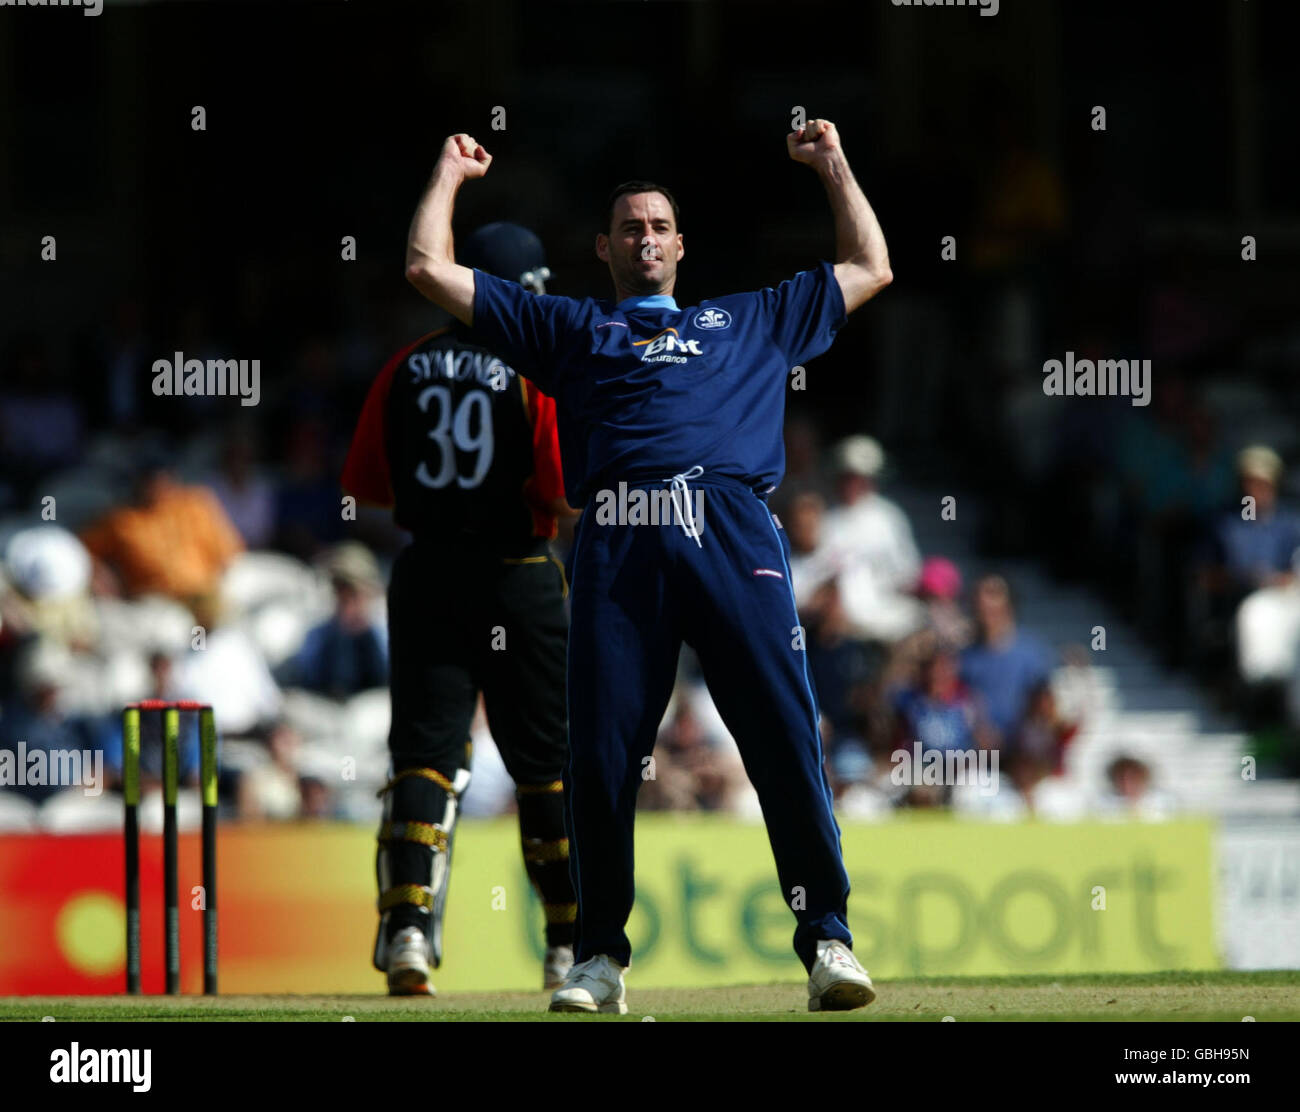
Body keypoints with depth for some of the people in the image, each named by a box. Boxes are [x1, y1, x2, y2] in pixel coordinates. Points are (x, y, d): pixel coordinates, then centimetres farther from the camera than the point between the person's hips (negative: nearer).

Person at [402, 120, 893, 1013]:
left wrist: (834, 165, 42)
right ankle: (602, 957, 3)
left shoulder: (748, 320, 34)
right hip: (619, 544, 0)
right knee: (601, 754, -7)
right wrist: (451, 173, 39)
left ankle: (828, 941, -10)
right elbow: (429, 270, 29)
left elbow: (869, 271, 39)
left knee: (786, 737, -12)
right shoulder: (570, 328, 30)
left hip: (735, 536, 0)